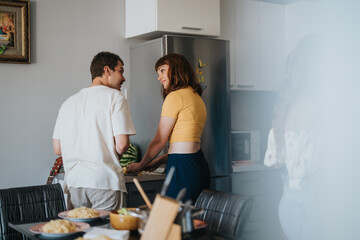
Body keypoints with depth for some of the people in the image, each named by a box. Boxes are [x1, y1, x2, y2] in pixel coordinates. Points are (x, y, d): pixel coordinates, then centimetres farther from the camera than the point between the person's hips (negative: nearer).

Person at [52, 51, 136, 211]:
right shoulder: (114, 96, -3)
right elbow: (122, 144, -11)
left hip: (73, 183, 6)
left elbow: (57, 149, 13)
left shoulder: (69, 102, 14)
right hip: (105, 181, -5)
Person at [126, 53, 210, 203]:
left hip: (183, 168, -9)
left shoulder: (175, 96, -7)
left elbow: (159, 142, -4)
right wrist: (155, 162, 22)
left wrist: (140, 165, 12)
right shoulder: (196, 96, 18)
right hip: (199, 164, 9)